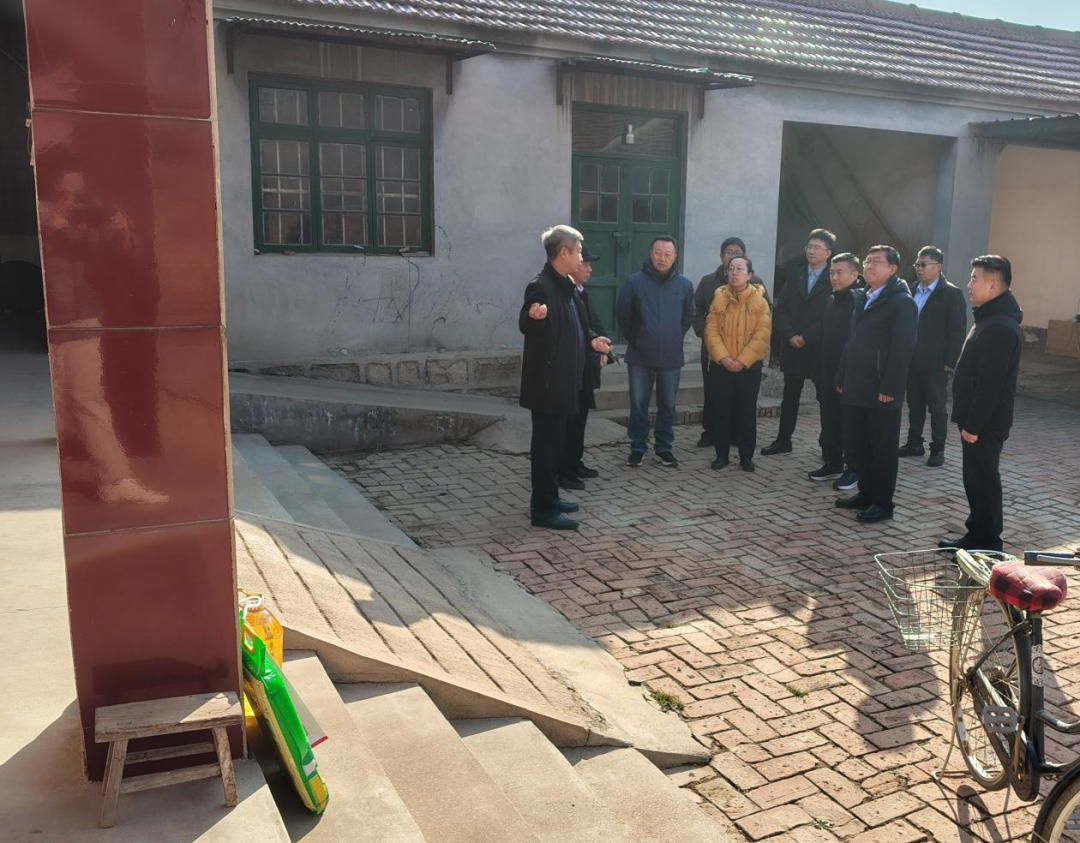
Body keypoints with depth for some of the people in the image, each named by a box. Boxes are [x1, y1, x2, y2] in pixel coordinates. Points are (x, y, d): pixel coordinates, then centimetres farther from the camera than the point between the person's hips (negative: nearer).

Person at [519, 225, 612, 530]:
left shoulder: (568, 286, 14)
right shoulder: (540, 286, -17)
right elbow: (525, 327, -27)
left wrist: (591, 340, 11)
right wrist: (534, 316, -47)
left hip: (564, 377, 10)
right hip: (547, 379, -10)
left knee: (555, 441, 17)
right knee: (546, 443, -5)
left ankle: (549, 498, 28)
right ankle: (543, 509, 2)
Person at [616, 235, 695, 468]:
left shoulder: (685, 285, -1)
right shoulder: (634, 282, -7)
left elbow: (688, 317, 11)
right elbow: (623, 314, 3)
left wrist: (674, 339, 12)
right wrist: (635, 340, 8)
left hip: (672, 357, 2)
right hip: (640, 357, -1)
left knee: (667, 406, 10)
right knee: (638, 404, 4)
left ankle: (664, 448, 22)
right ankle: (637, 448, 15)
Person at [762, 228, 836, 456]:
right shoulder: (795, 272, 8)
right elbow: (781, 307, 5)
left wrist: (806, 337, -14)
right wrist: (790, 335, -8)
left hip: (821, 348, -4)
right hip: (793, 346, 4)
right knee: (789, 396, 11)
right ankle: (783, 440, 20)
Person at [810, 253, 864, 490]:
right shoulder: (831, 301, 13)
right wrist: (822, 369, 13)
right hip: (829, 373, 8)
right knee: (829, 421, 13)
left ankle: (853, 469, 11)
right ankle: (832, 463, 24)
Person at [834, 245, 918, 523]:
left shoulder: (902, 302, -10)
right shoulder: (862, 298, 17)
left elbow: (902, 348, -17)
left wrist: (889, 388, -21)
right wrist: (843, 379, 15)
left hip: (881, 391, -8)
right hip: (857, 388, 8)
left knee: (883, 448, 2)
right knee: (861, 446, 14)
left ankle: (883, 503, 10)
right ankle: (866, 493, 26)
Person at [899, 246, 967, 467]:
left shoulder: (951, 293, -8)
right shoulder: (913, 290, 9)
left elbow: (957, 331, -11)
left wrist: (950, 361, -15)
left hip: (935, 363, -6)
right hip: (912, 360, 6)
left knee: (937, 407, 4)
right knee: (914, 404, 14)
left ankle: (938, 450, 12)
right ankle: (914, 444, 26)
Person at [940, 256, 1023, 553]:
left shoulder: (999, 327, -21)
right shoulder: (991, 318, 13)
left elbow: (990, 382, -24)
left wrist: (973, 425, -22)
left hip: (985, 424, -10)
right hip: (976, 420, 10)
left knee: (983, 481, -2)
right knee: (975, 479, 17)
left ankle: (987, 544, 8)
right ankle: (976, 535, 27)